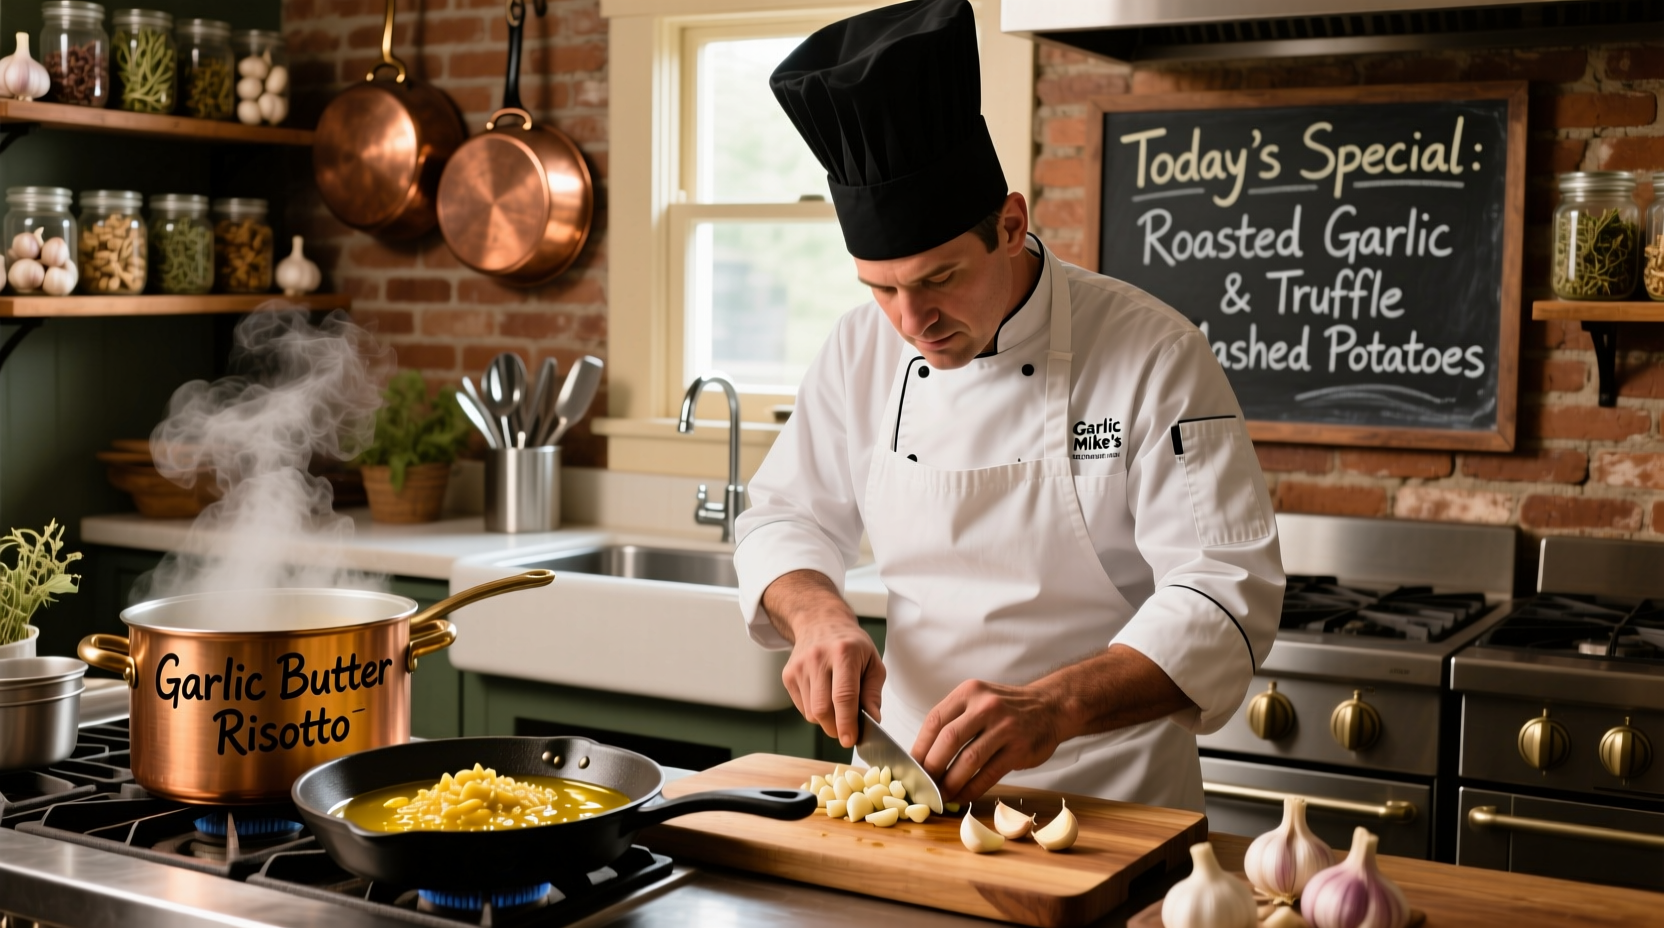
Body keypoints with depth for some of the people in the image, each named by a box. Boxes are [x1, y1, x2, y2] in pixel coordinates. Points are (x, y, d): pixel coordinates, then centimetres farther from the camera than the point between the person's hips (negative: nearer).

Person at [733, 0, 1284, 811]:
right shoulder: (864, 349, 3)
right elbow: (786, 516, 13)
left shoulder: (1152, 355, -11)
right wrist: (817, 614, -11)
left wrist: (1053, 708, -31)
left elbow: (1227, 592, -16)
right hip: (910, 774, 5)